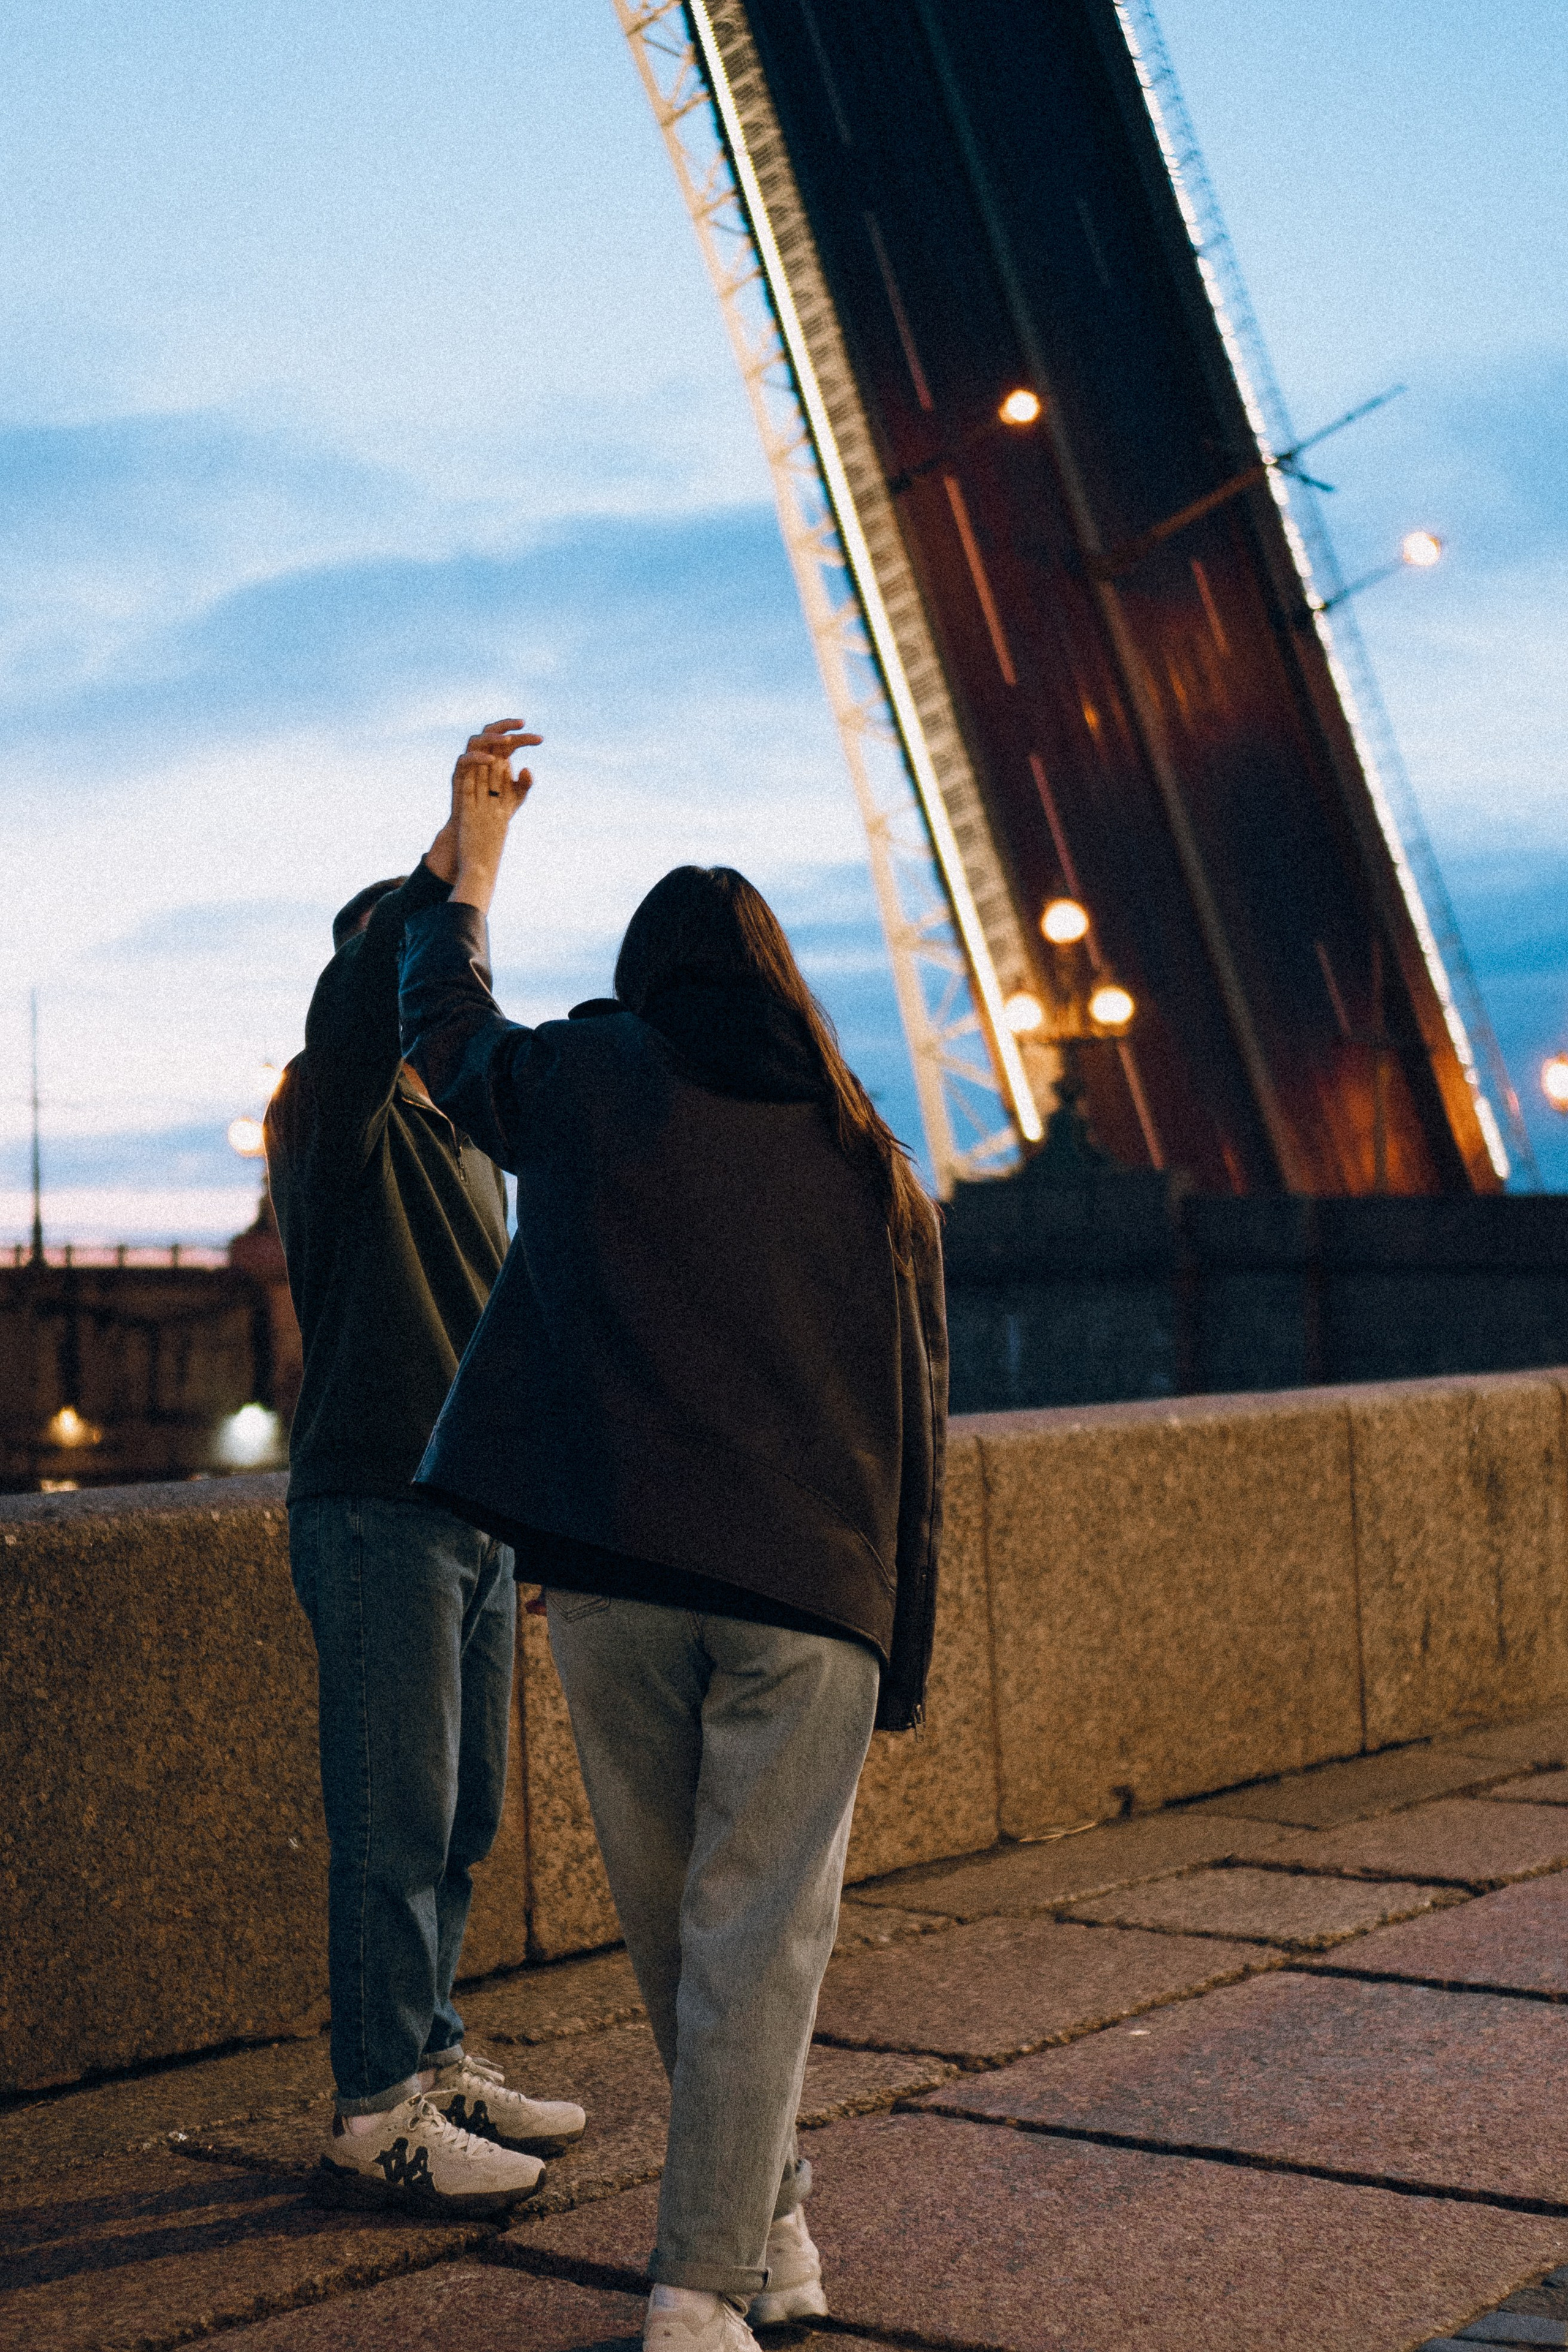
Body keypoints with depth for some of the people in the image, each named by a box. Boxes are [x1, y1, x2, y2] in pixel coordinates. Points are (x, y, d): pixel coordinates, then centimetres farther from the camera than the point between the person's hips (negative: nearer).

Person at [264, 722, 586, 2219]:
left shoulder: (466, 1137, 20)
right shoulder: (335, 1120, -6)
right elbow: (356, 1009, -30)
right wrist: (449, 857, -42)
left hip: (478, 1514, 8)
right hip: (377, 1510, -8)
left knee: (459, 1816, 13)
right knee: (396, 1819, -7)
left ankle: (433, 2064, 23)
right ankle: (375, 2120, 0)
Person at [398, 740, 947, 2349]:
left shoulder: (589, 1081, 8)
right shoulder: (865, 1159, 11)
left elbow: (444, 1032, 30)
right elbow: (917, 1420, 10)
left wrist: (472, 863, 44)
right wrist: (904, 1651, 14)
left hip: (609, 1573, 0)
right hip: (811, 1588, 0)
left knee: (672, 1923, 14)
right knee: (756, 1935, 1)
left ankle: (767, 2218, 27)